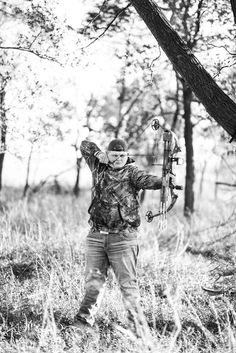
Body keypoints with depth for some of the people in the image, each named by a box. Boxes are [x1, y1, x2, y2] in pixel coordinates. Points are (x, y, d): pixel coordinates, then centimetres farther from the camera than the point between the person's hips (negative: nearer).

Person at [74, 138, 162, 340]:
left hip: (123, 238, -4)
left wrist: (163, 182, -44)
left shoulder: (131, 173, -3)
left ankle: (138, 329, -2)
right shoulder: (99, 168, 10)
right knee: (94, 280, 6)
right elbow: (84, 146, 17)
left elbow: (146, 180, -23)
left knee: (128, 283, -4)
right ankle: (84, 320, 15)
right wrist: (99, 154, -3)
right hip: (97, 236, 4)